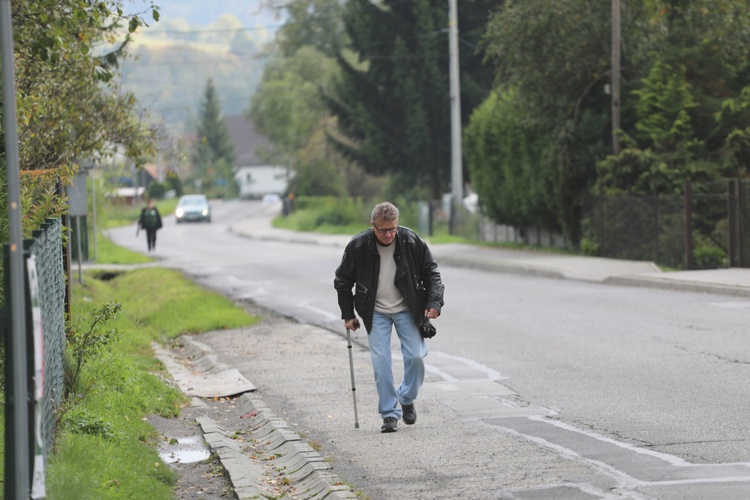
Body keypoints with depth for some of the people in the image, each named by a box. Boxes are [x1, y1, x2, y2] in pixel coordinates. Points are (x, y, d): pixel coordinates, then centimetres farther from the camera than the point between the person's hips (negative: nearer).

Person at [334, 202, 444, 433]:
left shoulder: (411, 242, -13)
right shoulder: (358, 246, -14)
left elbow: (431, 273, 0)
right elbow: (342, 281, 1)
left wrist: (434, 303, -11)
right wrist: (348, 315, 2)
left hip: (407, 309, 1)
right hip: (376, 313, -1)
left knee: (415, 356, -7)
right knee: (381, 361, -9)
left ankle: (407, 399, 19)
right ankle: (389, 414, 1)